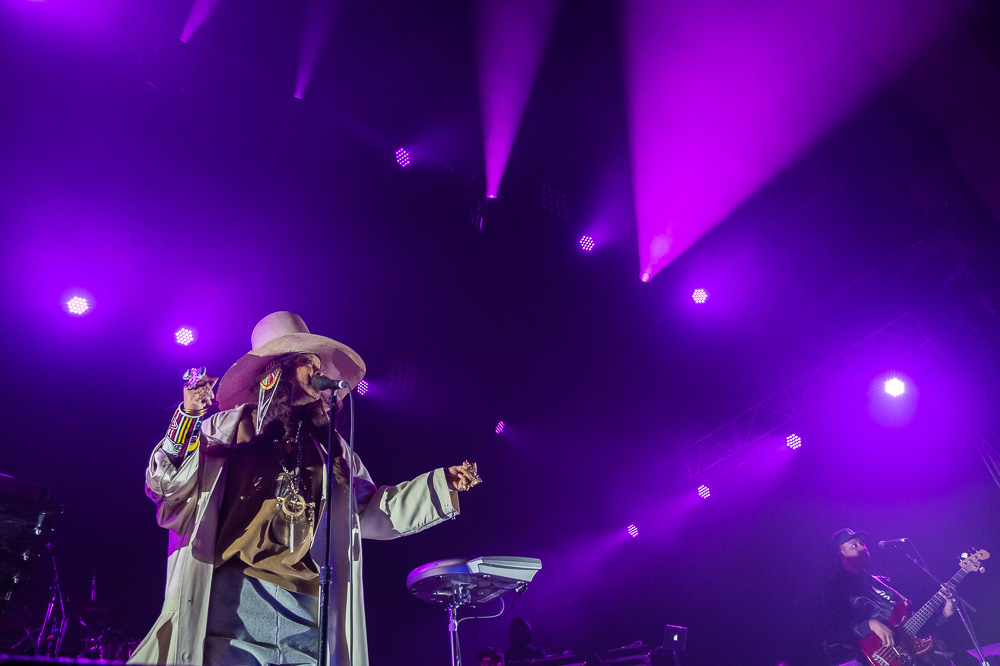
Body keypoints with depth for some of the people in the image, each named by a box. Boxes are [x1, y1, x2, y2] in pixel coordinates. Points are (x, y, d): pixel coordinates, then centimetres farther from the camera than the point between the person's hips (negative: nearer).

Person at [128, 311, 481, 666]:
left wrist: (443, 484, 17)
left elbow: (370, 511, 22)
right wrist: (187, 418, -11)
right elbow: (166, 485, 4)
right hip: (232, 596, -3)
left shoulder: (332, 448, 19)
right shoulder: (229, 427, 10)